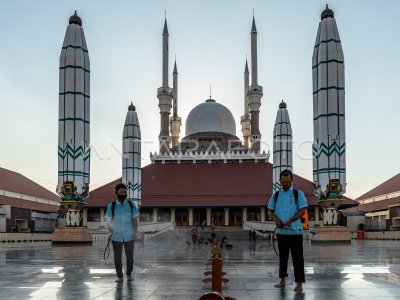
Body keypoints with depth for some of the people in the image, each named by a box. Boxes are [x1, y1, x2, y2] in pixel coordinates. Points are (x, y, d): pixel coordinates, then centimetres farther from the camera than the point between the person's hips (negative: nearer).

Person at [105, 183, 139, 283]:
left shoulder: (131, 205, -2)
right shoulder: (111, 206, -4)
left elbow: (134, 219, 4)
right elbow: (108, 221, 3)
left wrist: (135, 232, -1)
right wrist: (111, 232, -1)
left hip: (129, 236, 1)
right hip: (116, 236, -1)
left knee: (130, 256, 9)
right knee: (117, 257, 5)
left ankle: (129, 274, 27)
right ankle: (119, 276, 17)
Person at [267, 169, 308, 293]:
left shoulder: (298, 194, 0)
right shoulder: (276, 195, 11)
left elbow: (302, 210, -7)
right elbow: (270, 211, 12)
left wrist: (290, 220, -17)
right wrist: (276, 219, -9)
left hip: (295, 231, -4)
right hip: (281, 231, 5)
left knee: (297, 257, -5)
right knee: (282, 256, 15)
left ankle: (299, 283, -5)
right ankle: (282, 280, 25)